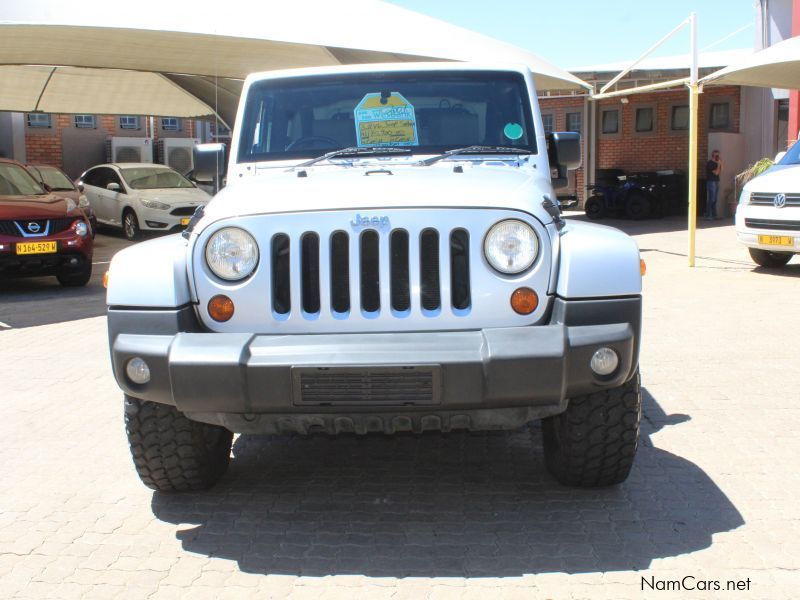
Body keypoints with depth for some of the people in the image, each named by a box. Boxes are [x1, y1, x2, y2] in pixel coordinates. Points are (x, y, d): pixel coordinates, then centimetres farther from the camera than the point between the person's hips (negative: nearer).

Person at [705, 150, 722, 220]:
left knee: (714, 200, 10)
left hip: (716, 182, 9)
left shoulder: (715, 163, 16)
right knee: (710, 200, -10)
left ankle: (714, 215, 15)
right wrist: (719, 164, -11)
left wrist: (721, 164, 5)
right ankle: (708, 216, -10)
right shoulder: (710, 163, -11)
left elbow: (720, 172, 13)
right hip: (711, 182, -9)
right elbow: (716, 173, -17)